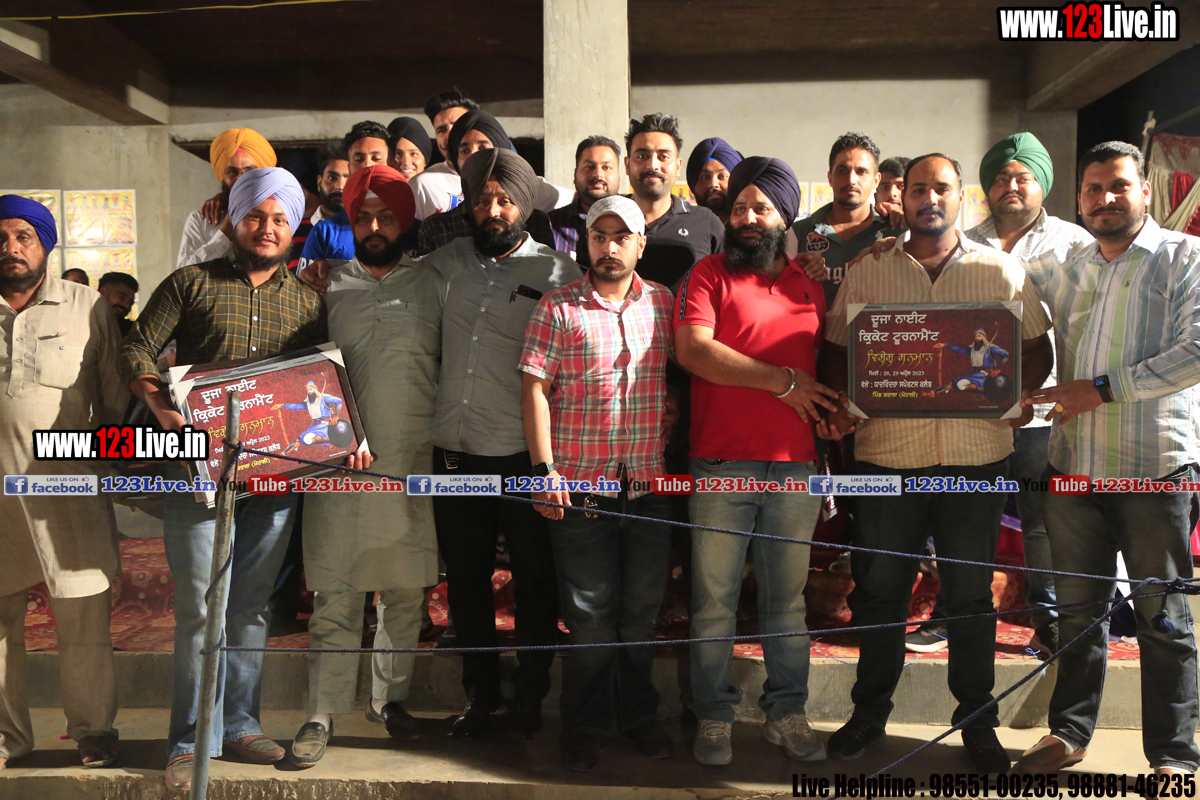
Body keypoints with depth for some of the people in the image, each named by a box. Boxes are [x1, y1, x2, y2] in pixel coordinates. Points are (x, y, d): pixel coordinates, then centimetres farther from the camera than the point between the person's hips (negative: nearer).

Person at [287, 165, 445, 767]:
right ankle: (323, 715, 10)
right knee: (334, 593, 0)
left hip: (412, 463, 1)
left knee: (405, 591, 9)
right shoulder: (324, 284, 8)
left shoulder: (432, 285, 7)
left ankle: (390, 697, 25)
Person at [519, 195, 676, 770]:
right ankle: (587, 724, 22)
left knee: (642, 608, 12)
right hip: (579, 485, -3)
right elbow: (535, 388, -3)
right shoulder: (558, 307, 0)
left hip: (650, 484, 3)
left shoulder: (664, 304, 9)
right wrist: (544, 469, -10)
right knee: (589, 612, 5)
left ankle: (638, 713, 30)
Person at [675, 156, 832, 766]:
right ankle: (714, 718, 15)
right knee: (714, 601, 2)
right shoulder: (710, 274, 4)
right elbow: (692, 350, -11)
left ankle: (787, 714, 23)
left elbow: (824, 363, 24)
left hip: (795, 465, 4)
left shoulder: (809, 284, 17)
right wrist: (780, 381, -8)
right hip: (721, 464, -3)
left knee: (788, 599, 10)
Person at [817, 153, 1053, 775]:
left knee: (971, 593, 9)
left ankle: (977, 721, 25)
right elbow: (837, 350, 9)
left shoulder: (1002, 269, 6)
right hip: (887, 453, 0)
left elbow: (1036, 346, 11)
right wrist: (841, 405, -7)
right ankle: (870, 711, 26)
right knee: (879, 589, 9)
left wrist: (1018, 396, -7)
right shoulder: (866, 273, 7)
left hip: (977, 454, 0)